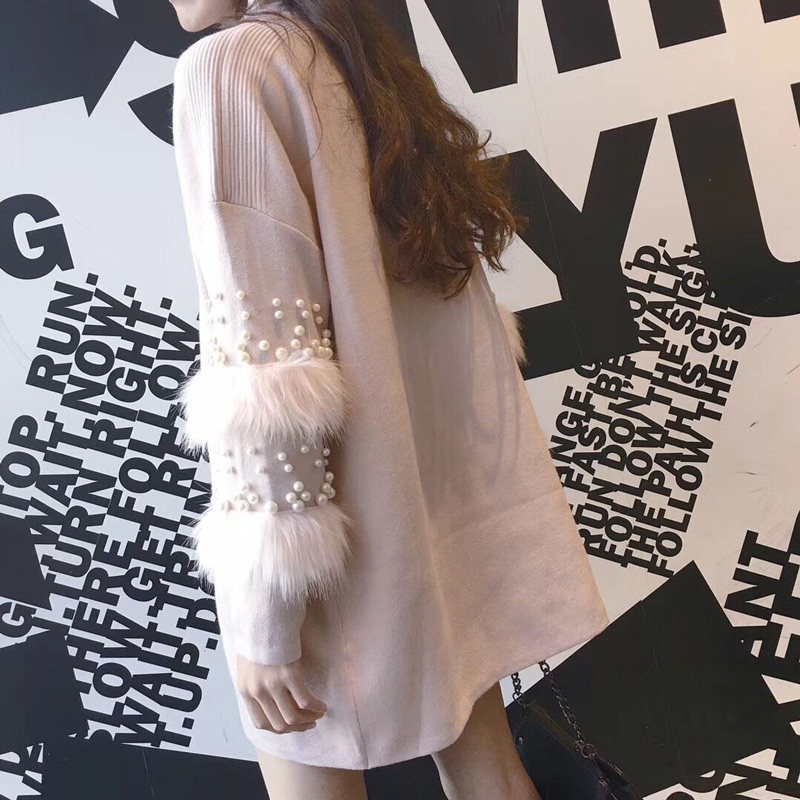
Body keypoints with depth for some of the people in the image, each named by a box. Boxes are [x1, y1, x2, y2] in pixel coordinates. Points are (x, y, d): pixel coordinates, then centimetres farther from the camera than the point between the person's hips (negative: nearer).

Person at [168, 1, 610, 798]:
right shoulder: (376, 65, 10)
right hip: (450, 486, 8)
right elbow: (458, 320, 13)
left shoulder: (227, 66, -13)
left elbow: (265, 371, -21)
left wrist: (261, 609, -17)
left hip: (350, 525, -7)